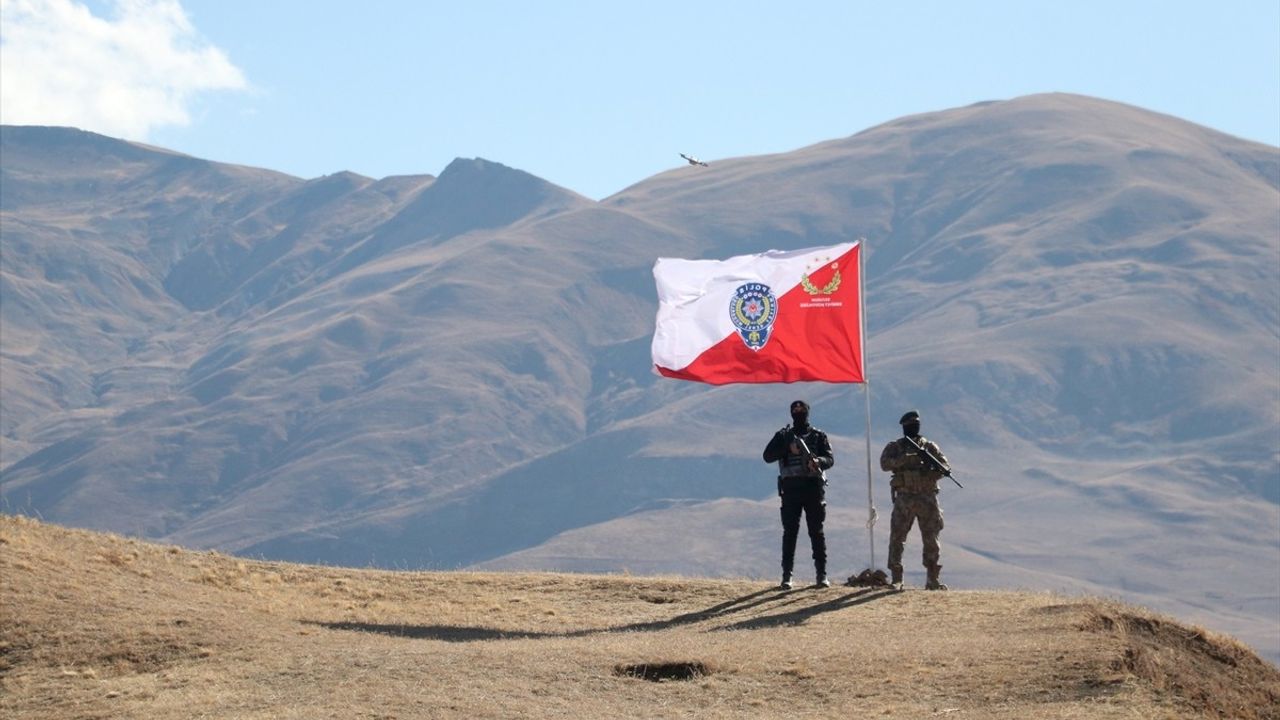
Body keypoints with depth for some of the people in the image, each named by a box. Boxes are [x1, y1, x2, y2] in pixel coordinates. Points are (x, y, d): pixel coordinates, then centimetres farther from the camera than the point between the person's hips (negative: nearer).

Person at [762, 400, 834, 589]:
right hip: (791, 488, 0)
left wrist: (819, 461, -22)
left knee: (817, 532, -1)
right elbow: (768, 456, 0)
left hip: (813, 488, 0)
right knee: (790, 532, -1)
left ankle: (821, 574, 2)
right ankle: (787, 575, 0)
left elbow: (830, 458, 0)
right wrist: (787, 448, -13)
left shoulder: (819, 436, 10)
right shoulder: (783, 436, 10)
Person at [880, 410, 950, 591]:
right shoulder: (894, 447, 5)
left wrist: (933, 473, -18)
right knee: (897, 538, -4)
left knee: (931, 539, 3)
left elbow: (945, 466, 3)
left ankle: (933, 579, 9)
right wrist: (905, 458, -24)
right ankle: (896, 579, 1)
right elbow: (885, 464, -12)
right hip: (904, 499, -1)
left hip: (928, 499, 2)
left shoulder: (929, 446, 10)